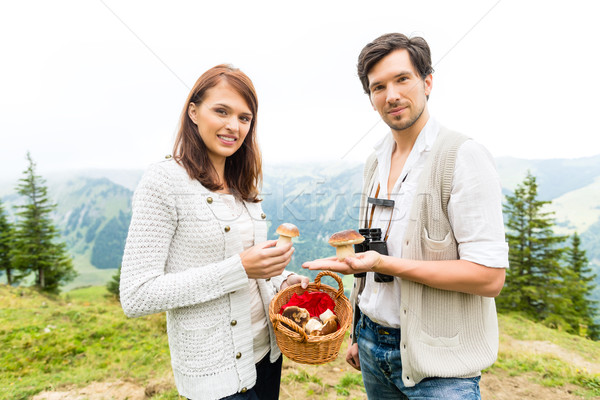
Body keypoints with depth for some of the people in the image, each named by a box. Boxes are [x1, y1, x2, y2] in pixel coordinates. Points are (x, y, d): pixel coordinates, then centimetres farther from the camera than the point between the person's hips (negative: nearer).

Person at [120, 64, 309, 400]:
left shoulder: (242, 183, 4)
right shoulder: (164, 181, -17)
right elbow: (136, 297, -20)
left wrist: (282, 280, -6)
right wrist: (239, 268, -25)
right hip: (215, 372, -6)